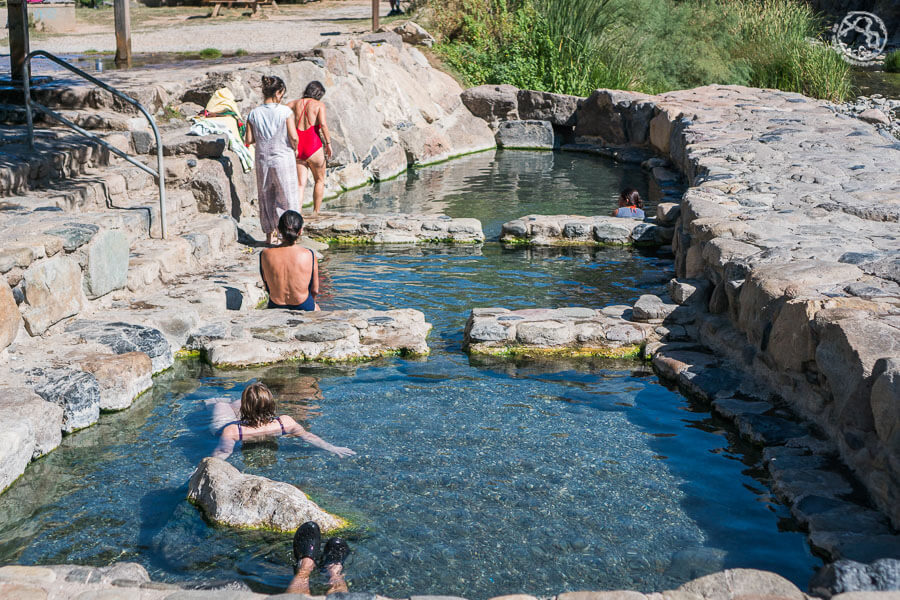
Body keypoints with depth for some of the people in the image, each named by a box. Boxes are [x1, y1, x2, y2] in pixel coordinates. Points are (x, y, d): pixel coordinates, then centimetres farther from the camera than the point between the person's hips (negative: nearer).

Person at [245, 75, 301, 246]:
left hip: (262, 160, 4)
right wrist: (294, 148, 5)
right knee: (287, 198, 6)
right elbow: (294, 137, -15)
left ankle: (269, 235, 24)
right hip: (283, 160, -4)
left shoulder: (254, 114, -2)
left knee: (266, 197, 16)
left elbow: (249, 140, -1)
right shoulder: (285, 111, -12)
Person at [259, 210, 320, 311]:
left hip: (275, 309, 1)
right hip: (304, 309, -1)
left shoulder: (265, 255, -15)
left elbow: (267, 288, 0)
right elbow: (315, 291, -6)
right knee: (316, 308, 36)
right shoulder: (309, 255, -18)